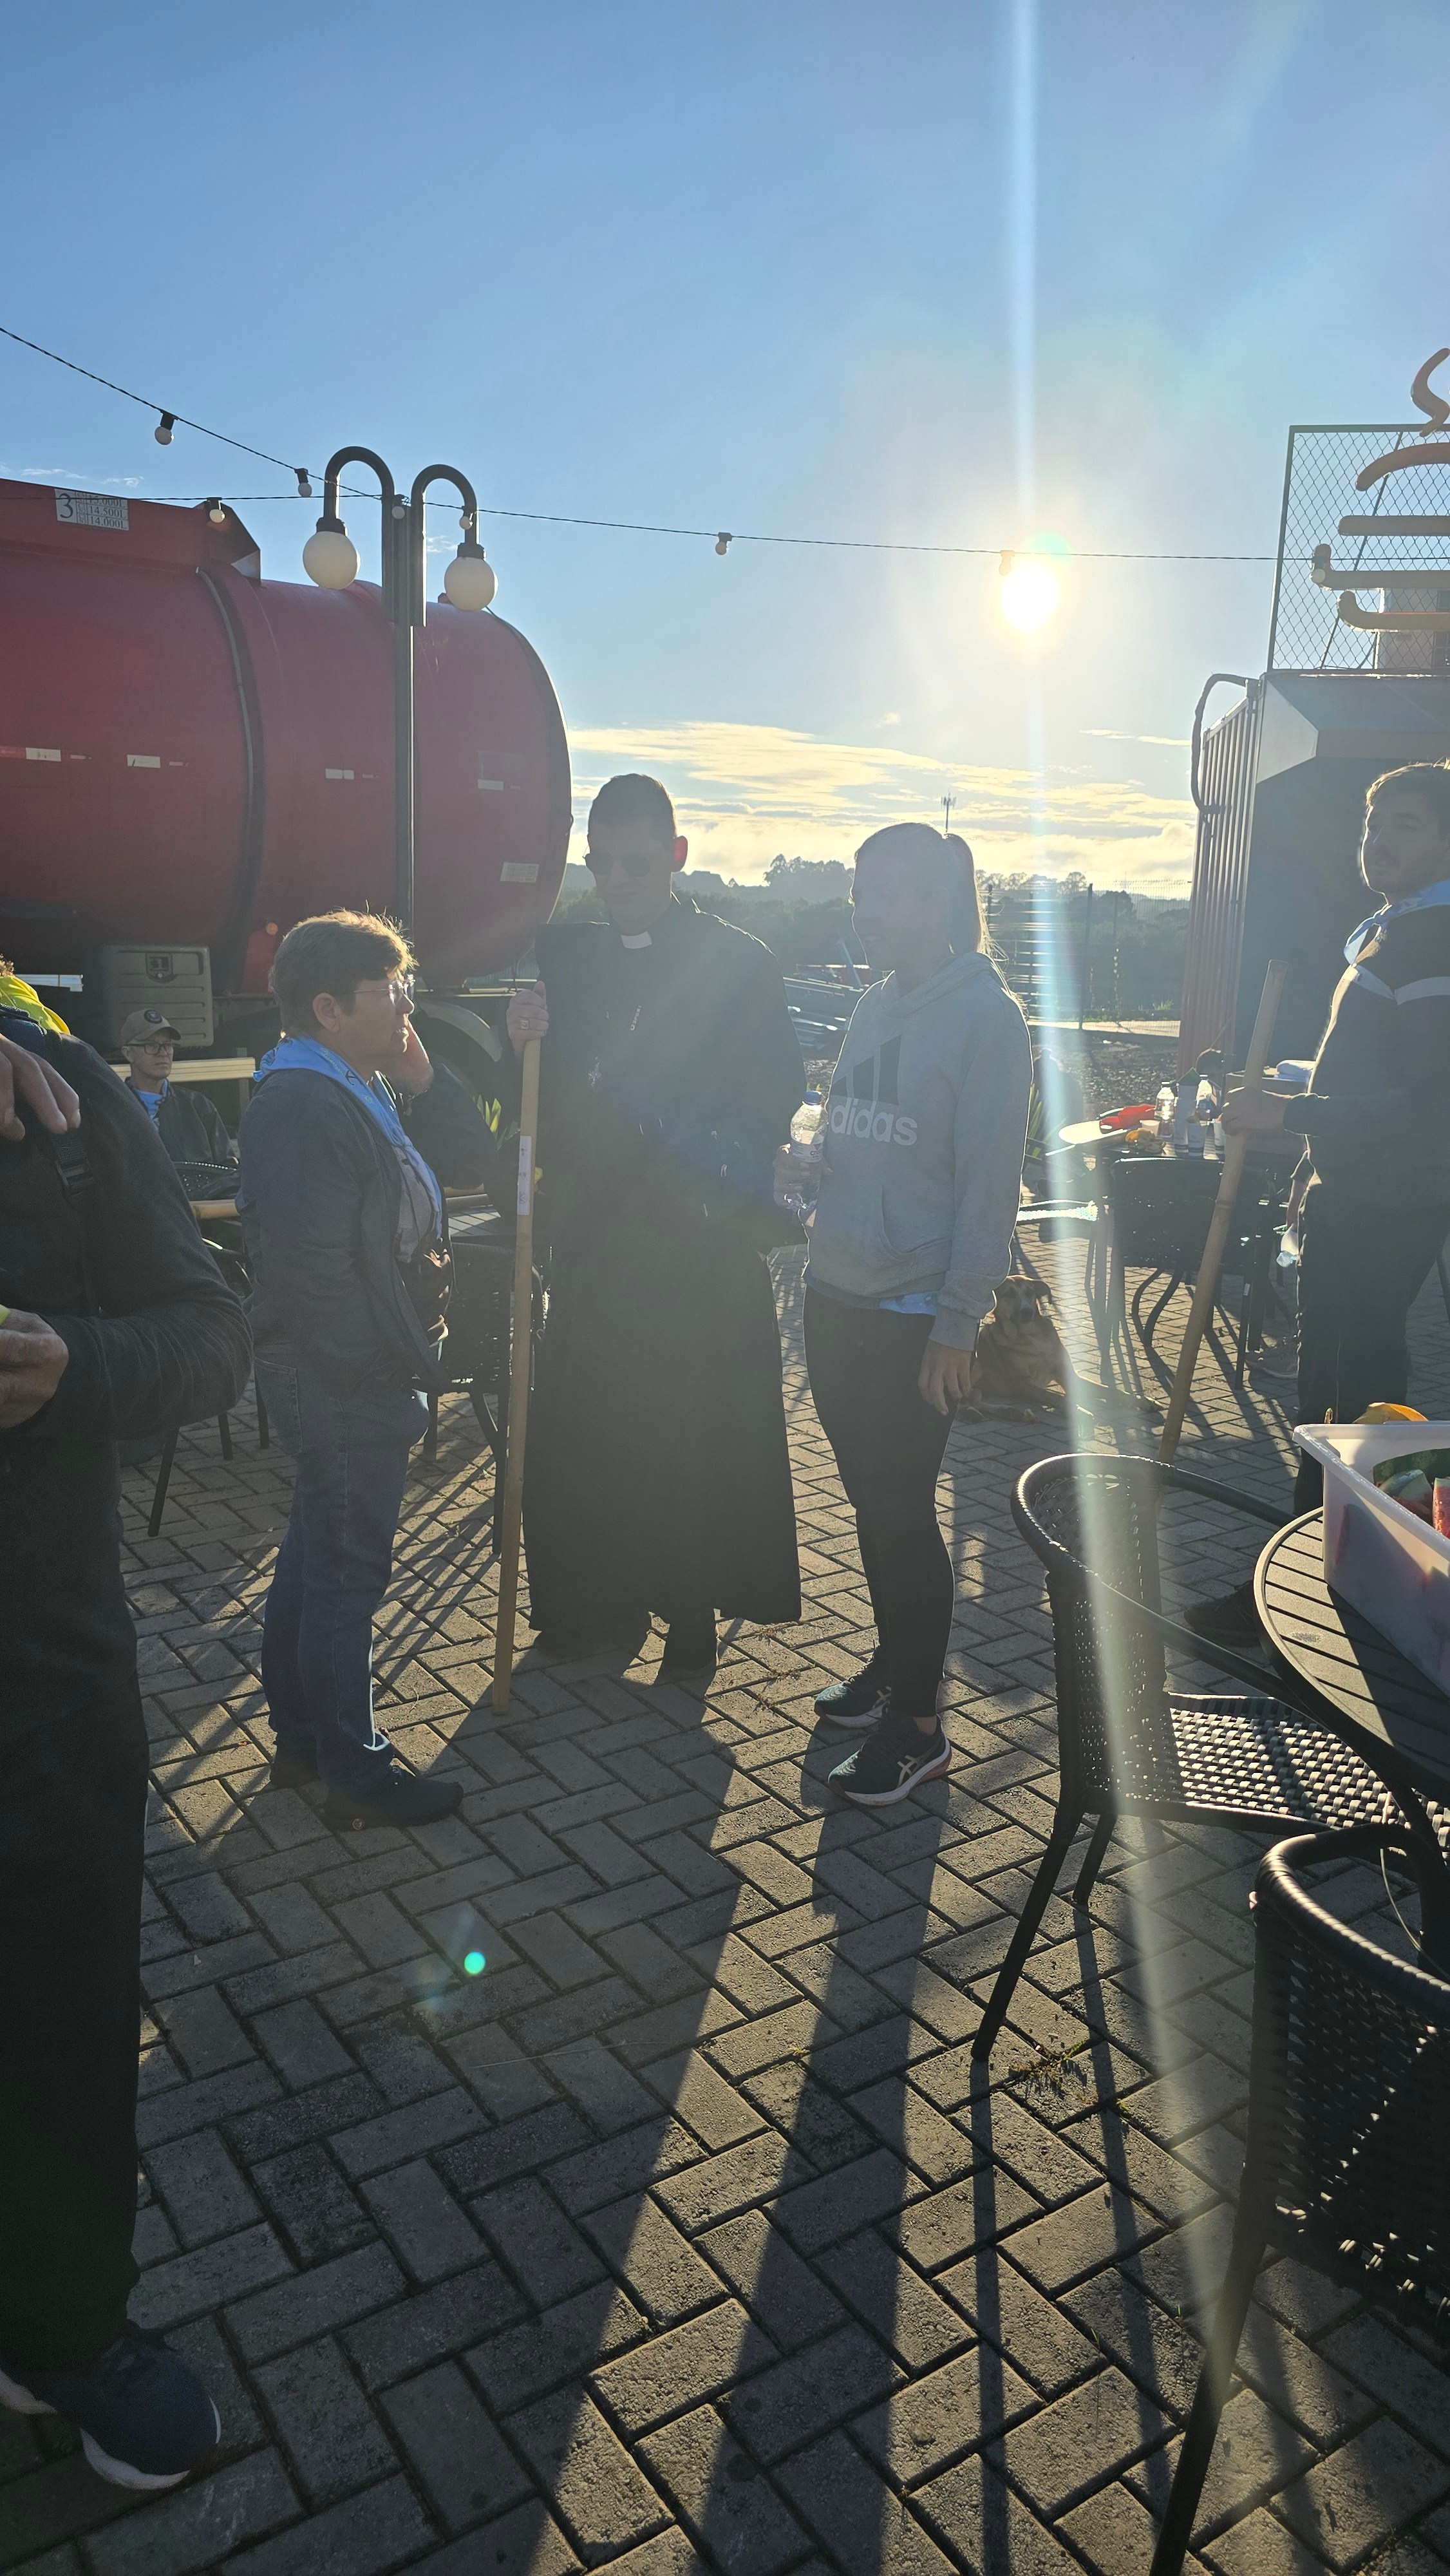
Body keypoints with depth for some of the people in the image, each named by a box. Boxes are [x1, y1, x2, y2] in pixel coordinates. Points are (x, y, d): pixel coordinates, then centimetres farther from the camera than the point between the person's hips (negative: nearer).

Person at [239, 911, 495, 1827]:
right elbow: (312, 1267, -27)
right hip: (347, 1384, -11)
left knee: (316, 1561, 20)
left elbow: (471, 1161, 12)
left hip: (358, 1381, 11)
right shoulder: (303, 1107, -21)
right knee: (347, 1574, 2)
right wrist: (387, 1370, -22)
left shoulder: (362, 1092, 12)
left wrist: (423, 1079, -1)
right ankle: (356, 1771, 17)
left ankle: (302, 1740, 35)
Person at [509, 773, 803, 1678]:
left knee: (696, 1427, 3)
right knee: (584, 1421, 7)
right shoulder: (566, 954, 8)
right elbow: (547, 1101, 7)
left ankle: (692, 1609, 20)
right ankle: (601, 1598, 24)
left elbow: (779, 1095, -4)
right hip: (595, 1230, 3)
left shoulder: (739, 960, -2)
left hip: (702, 1239, -3)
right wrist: (525, 1041, -13)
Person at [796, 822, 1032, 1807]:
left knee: (900, 1509, 0)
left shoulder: (987, 1016, -11)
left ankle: (918, 1721, 15)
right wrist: (820, 1255, 10)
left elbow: (990, 1182, -14)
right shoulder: (878, 1003, 11)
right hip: (839, 1296, 7)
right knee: (870, 1498, 16)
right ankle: (894, 1663, 34)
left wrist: (957, 1324, -15)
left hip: (915, 1313, -7)